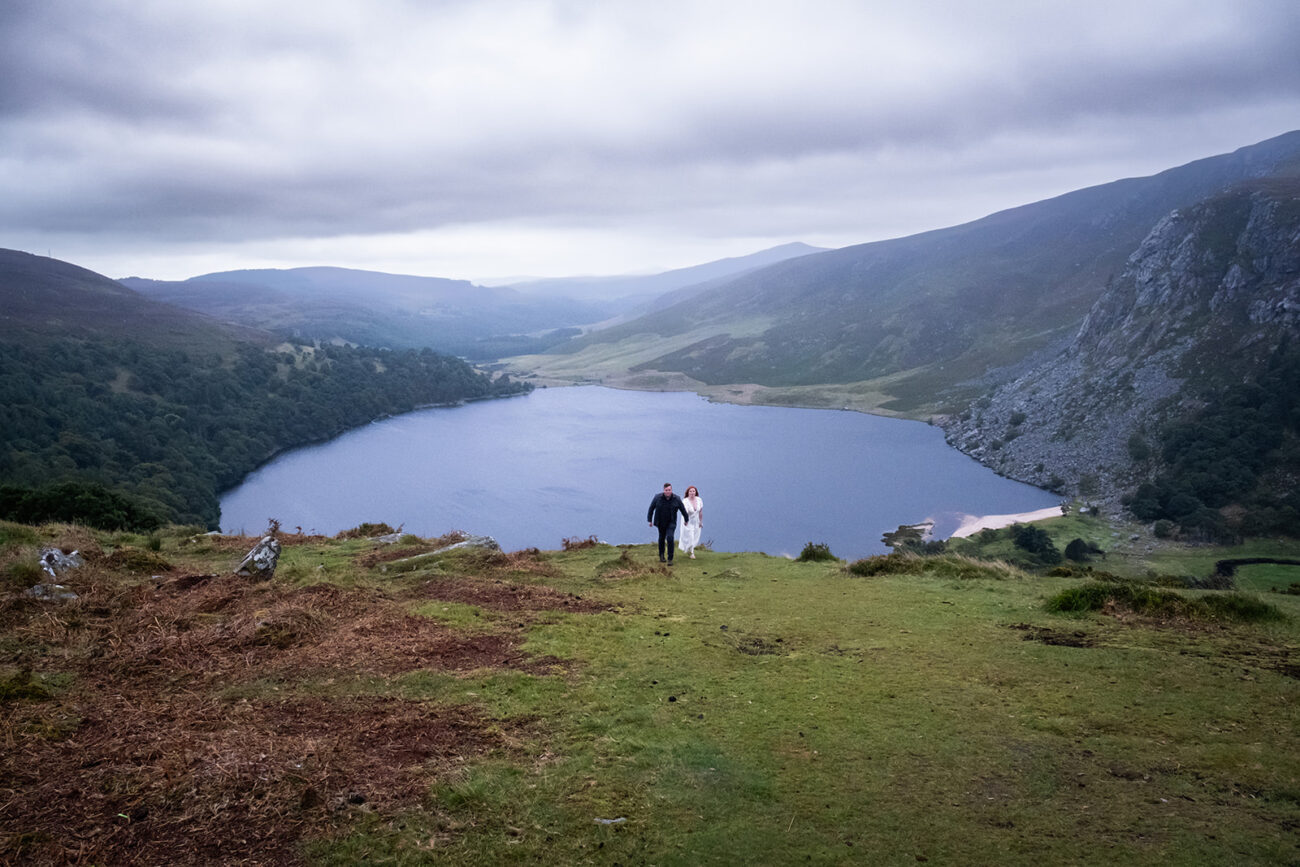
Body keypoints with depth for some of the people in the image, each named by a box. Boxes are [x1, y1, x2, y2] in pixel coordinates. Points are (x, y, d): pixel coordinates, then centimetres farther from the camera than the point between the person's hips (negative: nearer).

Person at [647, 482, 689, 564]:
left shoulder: (676, 499, -11)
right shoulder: (657, 497, -12)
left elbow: (683, 510, 4)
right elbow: (651, 508, -1)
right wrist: (650, 520, 3)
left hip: (671, 522, -1)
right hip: (660, 523, 1)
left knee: (670, 538, -18)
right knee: (662, 538, 15)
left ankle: (670, 559, -10)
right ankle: (661, 555, 40)